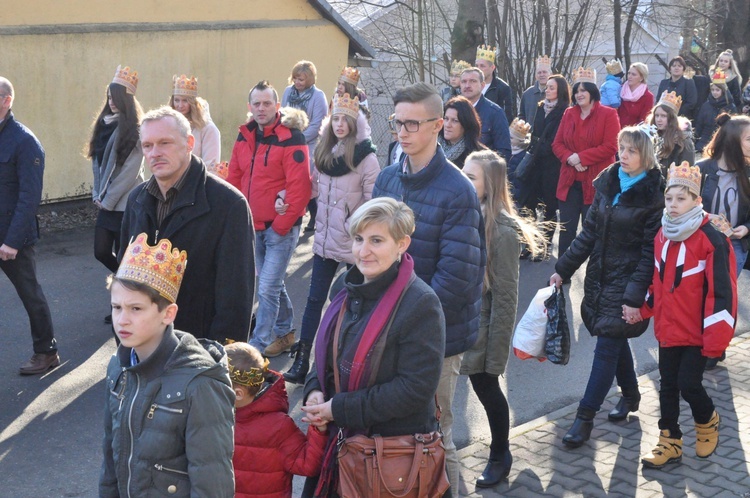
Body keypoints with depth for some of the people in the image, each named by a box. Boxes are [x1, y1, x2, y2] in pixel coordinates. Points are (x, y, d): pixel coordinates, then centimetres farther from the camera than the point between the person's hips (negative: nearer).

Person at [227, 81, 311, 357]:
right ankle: (285, 333, 36)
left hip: (281, 226, -7)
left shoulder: (291, 139, -15)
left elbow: (300, 188, -19)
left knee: (267, 288, -7)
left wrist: (281, 225, -17)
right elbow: (234, 179, 13)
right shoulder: (245, 137, 7)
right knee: (272, 283, 19)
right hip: (255, 225, 7)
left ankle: (258, 345, 4)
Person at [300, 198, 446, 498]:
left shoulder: (420, 304, -19)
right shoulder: (348, 290, 3)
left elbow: (416, 388, -23)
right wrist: (315, 390, -5)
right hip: (339, 441, 7)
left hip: (395, 455, -6)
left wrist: (339, 409, -21)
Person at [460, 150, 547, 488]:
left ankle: (500, 455, 33)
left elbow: (505, 298, -14)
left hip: (481, 327, -4)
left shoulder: (503, 230, -17)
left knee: (486, 387, 11)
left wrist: (495, 352, -13)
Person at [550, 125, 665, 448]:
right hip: (600, 277, 6)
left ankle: (585, 416, 1)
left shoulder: (654, 195, -13)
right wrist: (563, 269, 6)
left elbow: (649, 252, -15)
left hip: (627, 282, -6)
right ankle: (630, 395, 37)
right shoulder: (608, 183, 5)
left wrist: (635, 297, -19)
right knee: (615, 340, 16)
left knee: (607, 345, -5)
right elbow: (590, 232, 10)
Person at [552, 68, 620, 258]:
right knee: (566, 230, 8)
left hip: (595, 183, -4)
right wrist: (570, 158, -11)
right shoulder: (568, 113, 11)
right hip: (570, 182, 4)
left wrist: (580, 157, -15)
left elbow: (610, 147, -12)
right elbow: (557, 144, 9)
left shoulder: (608, 114, -4)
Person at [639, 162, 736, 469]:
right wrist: (643, 309, 10)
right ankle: (670, 444, 23)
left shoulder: (711, 240, -17)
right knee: (668, 386, 11)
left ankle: (707, 422, 28)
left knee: (689, 385, -3)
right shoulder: (662, 235, 5)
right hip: (667, 329, 6)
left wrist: (716, 337, -19)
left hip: (697, 334, -6)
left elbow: (722, 291, -18)